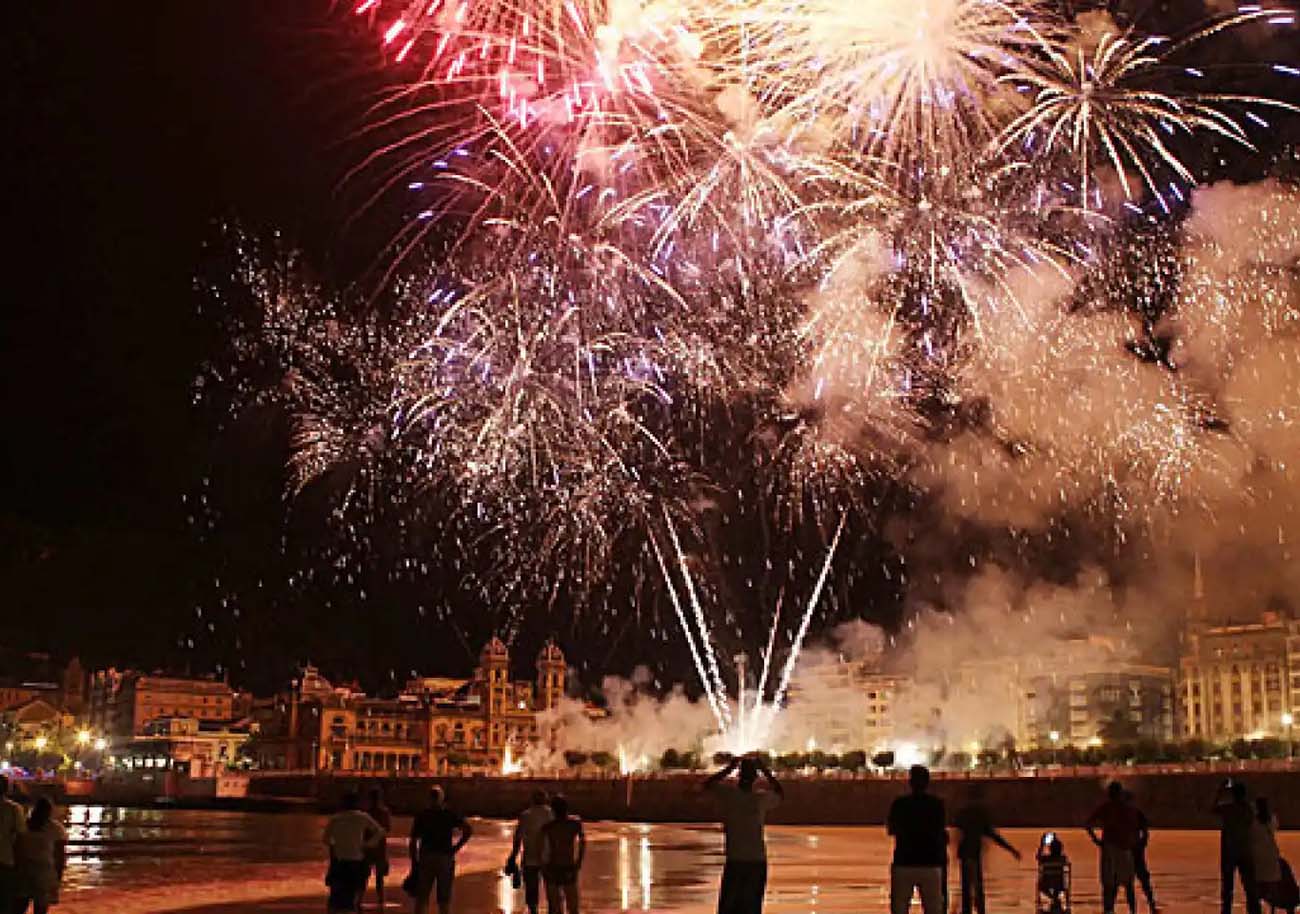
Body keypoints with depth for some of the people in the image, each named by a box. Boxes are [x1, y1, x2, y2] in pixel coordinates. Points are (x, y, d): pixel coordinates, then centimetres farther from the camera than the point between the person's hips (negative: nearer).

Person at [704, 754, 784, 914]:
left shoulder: (728, 794, -7)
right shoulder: (762, 798, -5)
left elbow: (708, 784, 11)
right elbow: (780, 794, 17)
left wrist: (728, 769, 10)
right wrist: (766, 771, 13)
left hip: (734, 861, -1)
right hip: (757, 862, 1)